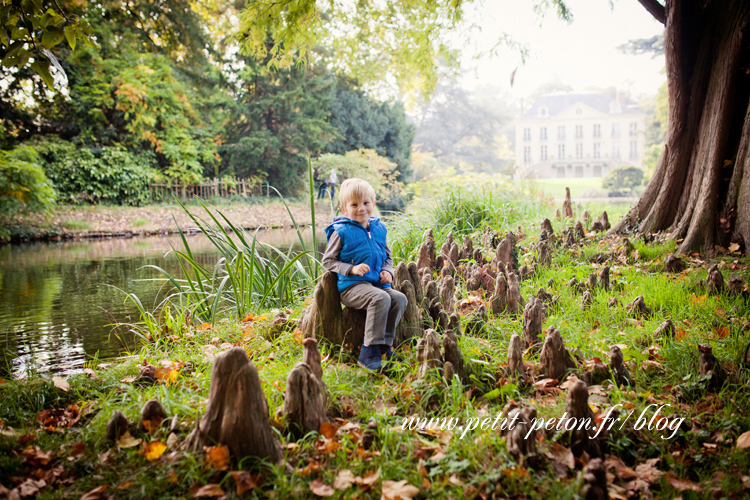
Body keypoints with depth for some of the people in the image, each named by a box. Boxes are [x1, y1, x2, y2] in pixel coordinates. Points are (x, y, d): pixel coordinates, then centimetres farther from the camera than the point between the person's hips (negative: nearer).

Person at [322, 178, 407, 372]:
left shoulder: (379, 228, 14)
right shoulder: (341, 231, -3)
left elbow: (387, 256, 25)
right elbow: (328, 261, -1)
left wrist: (387, 271, 3)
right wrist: (351, 269, -16)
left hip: (377, 282, 6)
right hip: (351, 286, -6)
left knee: (400, 298, -19)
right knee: (381, 299, -32)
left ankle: (384, 345, -11)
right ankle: (369, 352, -29)